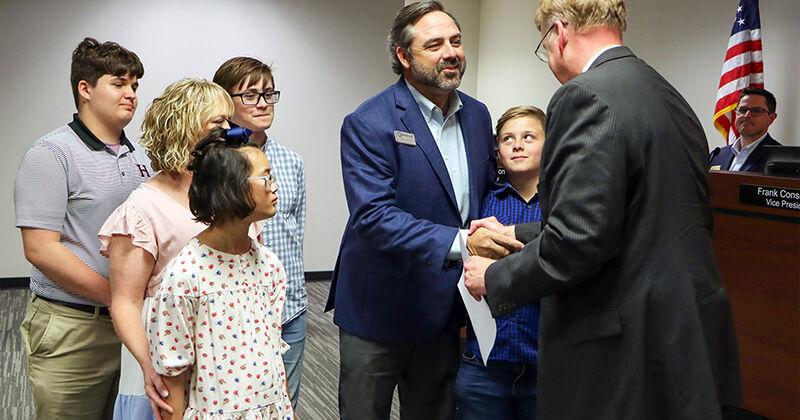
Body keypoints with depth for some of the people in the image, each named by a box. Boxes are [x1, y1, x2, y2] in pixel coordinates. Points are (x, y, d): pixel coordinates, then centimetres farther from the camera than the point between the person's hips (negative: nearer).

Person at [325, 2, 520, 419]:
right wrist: (458, 242, -35)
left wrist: (490, 235, -4)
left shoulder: (477, 115, 4)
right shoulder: (368, 125, -18)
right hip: (381, 308, -5)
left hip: (445, 308, 6)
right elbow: (373, 216, -27)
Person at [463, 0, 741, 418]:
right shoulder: (669, 96, 12)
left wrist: (495, 279, -7)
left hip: (623, 356, -9)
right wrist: (519, 234, 22)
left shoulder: (586, 95, -16)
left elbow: (578, 239, -23)